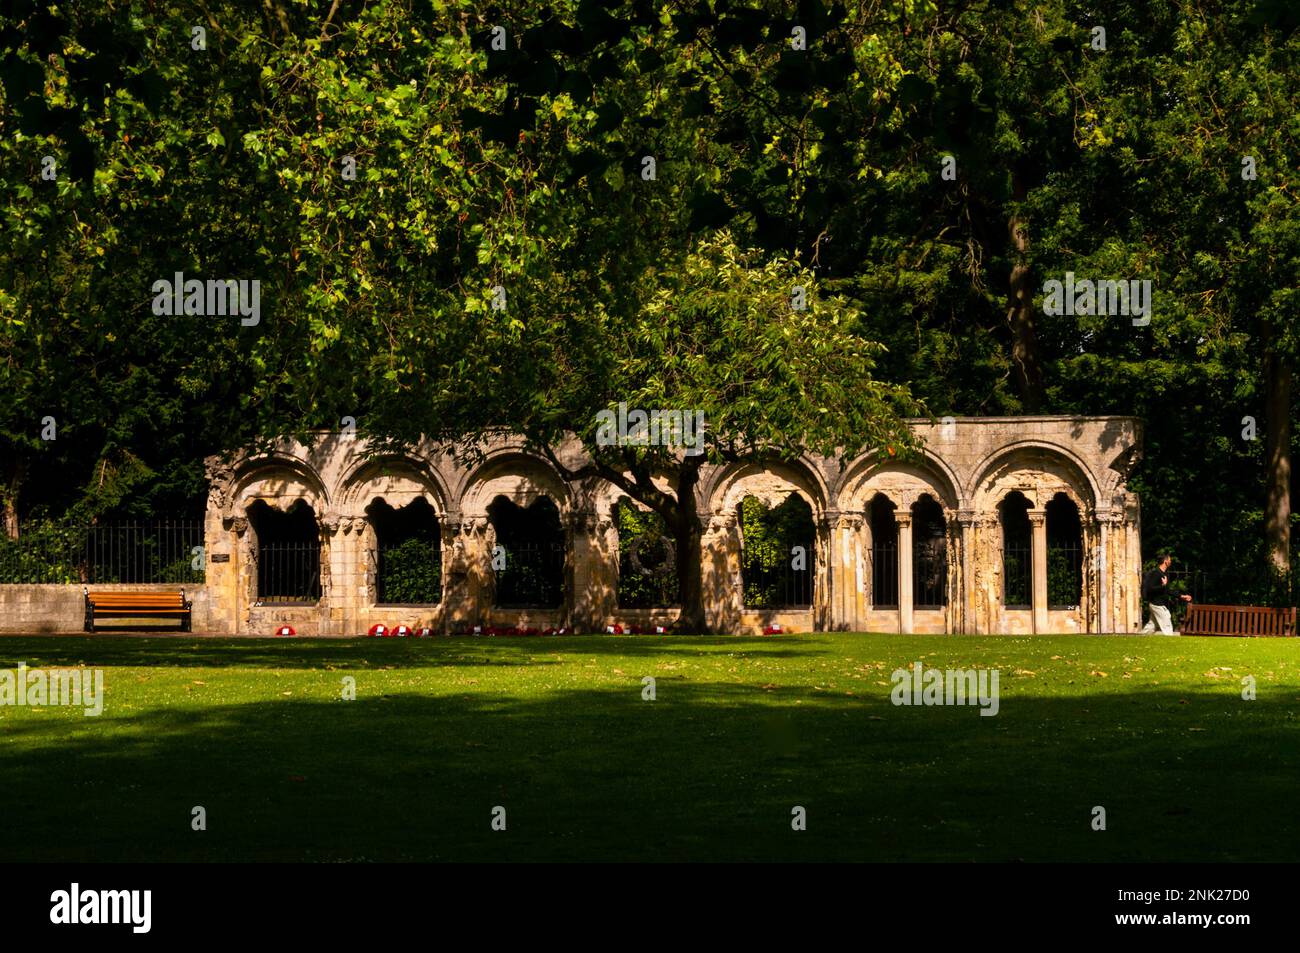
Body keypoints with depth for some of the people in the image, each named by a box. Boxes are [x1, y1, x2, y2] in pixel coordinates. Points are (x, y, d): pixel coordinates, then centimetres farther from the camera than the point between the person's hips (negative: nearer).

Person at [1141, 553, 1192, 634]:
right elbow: (1150, 589, -23)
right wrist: (1162, 585, -32)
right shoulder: (1155, 573, -16)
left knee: (1151, 626, 13)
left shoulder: (1165, 574, 13)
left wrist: (1181, 597, 20)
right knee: (1167, 626, -7)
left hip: (1161, 605, 10)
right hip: (1157, 604, -10)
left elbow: (1167, 591, 22)